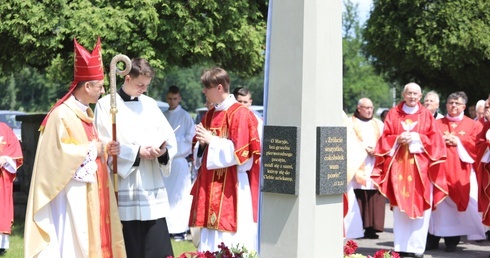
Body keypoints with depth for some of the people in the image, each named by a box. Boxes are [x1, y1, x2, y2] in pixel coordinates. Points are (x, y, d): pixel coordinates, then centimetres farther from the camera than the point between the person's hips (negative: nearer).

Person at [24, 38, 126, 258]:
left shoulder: (85, 113, 14)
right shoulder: (62, 115, -15)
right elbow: (59, 153, -23)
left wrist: (104, 149, 5)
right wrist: (92, 150, -15)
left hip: (90, 192, 9)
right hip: (73, 194, -9)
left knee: (92, 239, 10)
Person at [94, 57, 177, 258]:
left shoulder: (150, 104, 13)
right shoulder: (106, 105, 0)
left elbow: (170, 140, 10)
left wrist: (163, 150, -12)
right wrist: (137, 152, -14)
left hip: (152, 190, 4)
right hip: (124, 191, -4)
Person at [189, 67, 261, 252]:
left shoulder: (240, 114, -9)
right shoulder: (209, 116, 14)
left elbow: (240, 152, -16)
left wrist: (211, 140, -13)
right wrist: (201, 143, -1)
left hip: (231, 188, -8)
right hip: (210, 186, 8)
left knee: (230, 244, -7)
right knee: (209, 241, 8)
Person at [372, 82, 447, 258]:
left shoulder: (426, 115, 8)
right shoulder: (393, 114, 9)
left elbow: (435, 139, 1)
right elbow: (385, 138, 6)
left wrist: (417, 138, -12)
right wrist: (398, 139, -13)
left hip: (420, 166, 0)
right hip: (399, 165, 0)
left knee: (420, 206, -5)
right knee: (400, 206, -1)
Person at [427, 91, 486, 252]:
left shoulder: (473, 125, 9)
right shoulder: (437, 124, 14)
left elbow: (477, 144, -2)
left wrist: (458, 141, -10)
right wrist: (441, 140, -12)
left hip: (460, 172, -1)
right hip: (439, 169, 1)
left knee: (457, 202, -3)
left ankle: (452, 239, 4)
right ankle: (433, 239, 3)